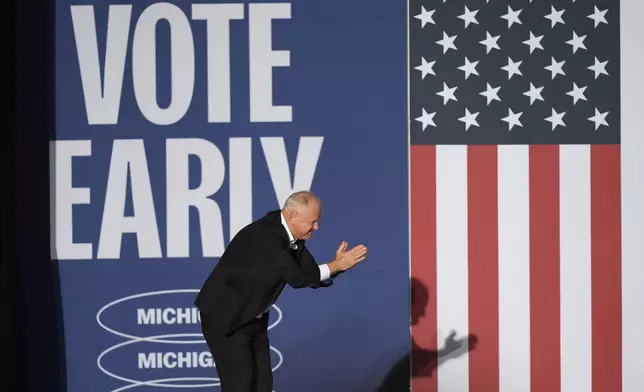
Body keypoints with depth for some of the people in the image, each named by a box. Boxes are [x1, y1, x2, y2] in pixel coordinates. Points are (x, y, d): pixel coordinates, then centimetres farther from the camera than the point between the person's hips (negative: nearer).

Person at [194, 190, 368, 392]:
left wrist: (337, 265, -15)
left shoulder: (292, 235, 0)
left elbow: (313, 276, 3)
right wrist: (336, 265, -22)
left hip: (254, 319, 9)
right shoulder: (265, 235, -28)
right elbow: (297, 277, -29)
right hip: (225, 318, -9)